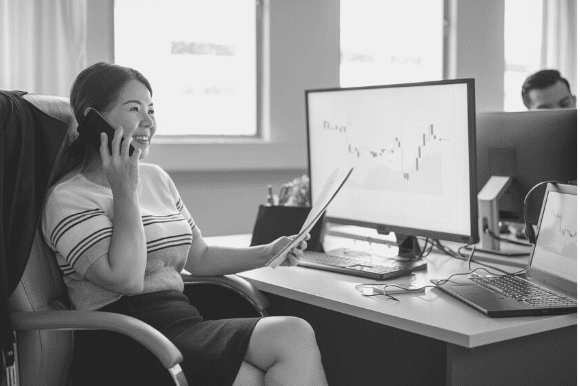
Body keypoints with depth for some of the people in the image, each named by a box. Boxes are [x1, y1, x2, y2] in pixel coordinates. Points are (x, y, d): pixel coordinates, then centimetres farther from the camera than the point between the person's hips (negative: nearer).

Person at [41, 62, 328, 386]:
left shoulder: (156, 178, 19)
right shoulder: (68, 197, -5)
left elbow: (199, 256, 24)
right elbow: (125, 279, -17)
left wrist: (267, 254, 12)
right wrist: (125, 191, -12)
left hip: (183, 318, 7)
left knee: (296, 334, -22)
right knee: (294, 336, -26)